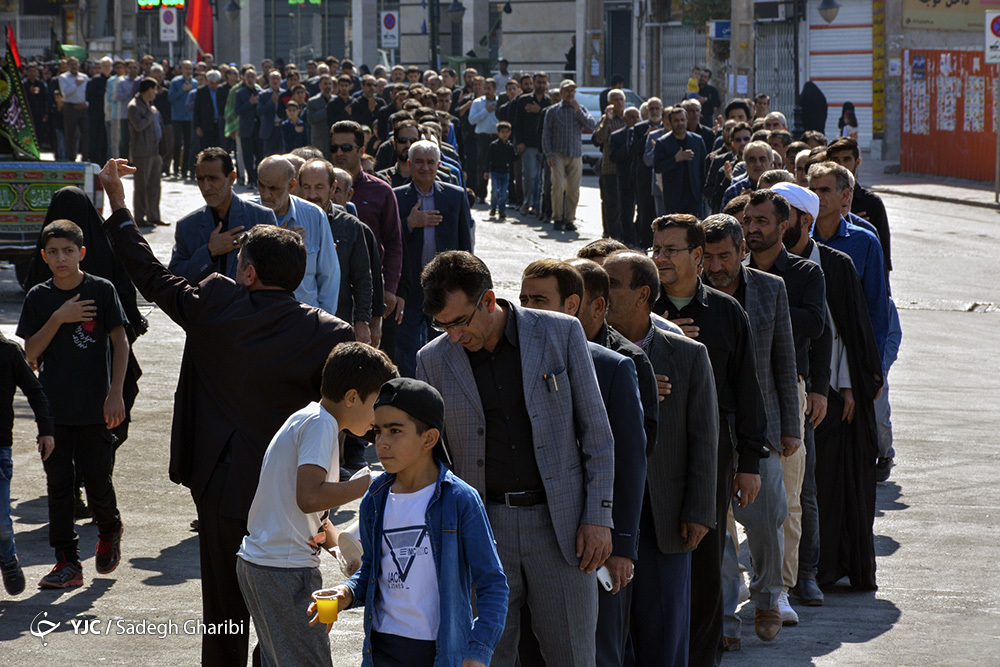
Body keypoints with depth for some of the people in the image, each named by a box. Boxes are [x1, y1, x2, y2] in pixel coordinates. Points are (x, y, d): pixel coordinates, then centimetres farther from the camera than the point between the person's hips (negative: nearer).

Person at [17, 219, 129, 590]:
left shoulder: (102, 291, -4)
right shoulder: (38, 298, 3)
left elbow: (120, 343, -3)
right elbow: (30, 353, -1)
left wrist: (115, 394, -10)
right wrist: (59, 318, -14)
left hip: (96, 407, -2)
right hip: (54, 407, 2)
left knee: (98, 481, 1)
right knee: (58, 484, 1)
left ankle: (109, 532, 32)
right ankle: (68, 563, 5)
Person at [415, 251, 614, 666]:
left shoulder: (561, 333, -2)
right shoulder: (434, 360, 2)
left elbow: (595, 430, 2)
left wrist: (598, 517, -3)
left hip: (560, 523, -1)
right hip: (484, 527, 1)